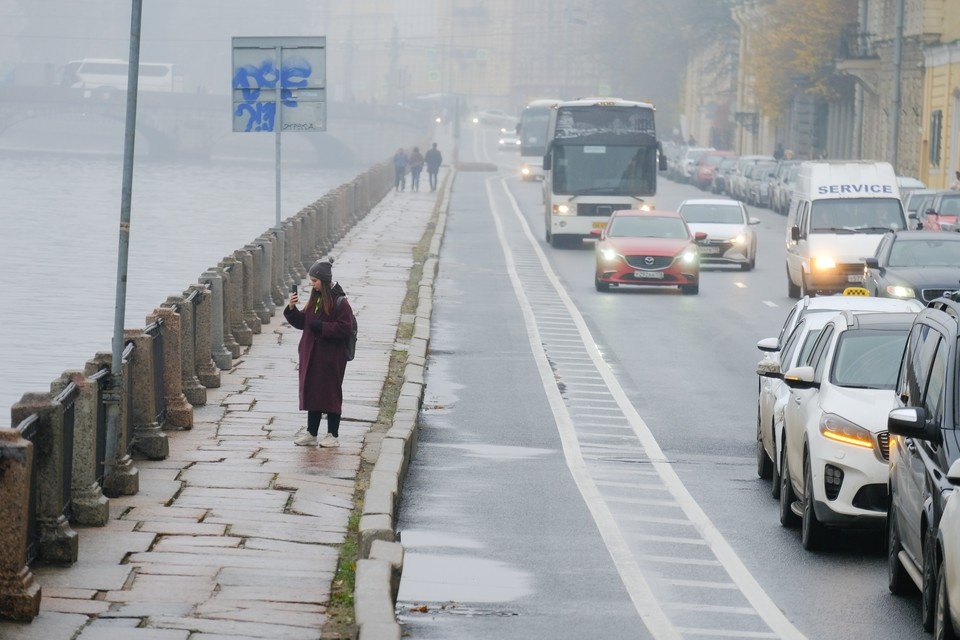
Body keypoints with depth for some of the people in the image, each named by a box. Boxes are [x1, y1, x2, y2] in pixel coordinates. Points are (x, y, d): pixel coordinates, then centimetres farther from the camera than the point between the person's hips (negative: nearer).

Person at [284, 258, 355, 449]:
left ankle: (333, 435, 9)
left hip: (331, 358, -7)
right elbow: (302, 322, 14)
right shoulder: (314, 300, 10)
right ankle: (311, 434, 18)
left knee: (330, 393, 1)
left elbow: (345, 328, -17)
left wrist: (321, 327, -20)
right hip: (312, 356, 7)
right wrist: (292, 309, -3)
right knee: (311, 393, 10)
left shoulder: (340, 302, -13)